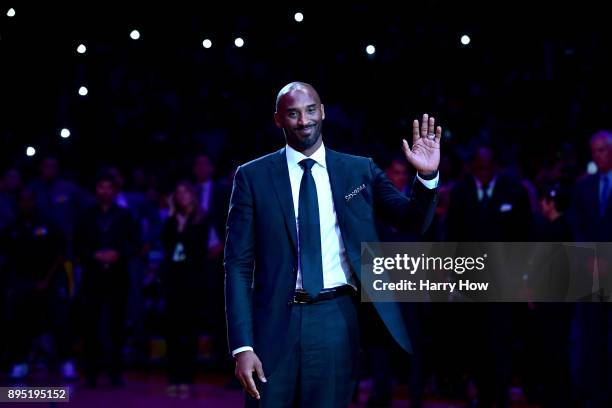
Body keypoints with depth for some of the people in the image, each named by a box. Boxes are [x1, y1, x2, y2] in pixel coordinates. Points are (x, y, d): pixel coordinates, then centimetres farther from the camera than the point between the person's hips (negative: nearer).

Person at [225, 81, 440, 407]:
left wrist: (427, 176, -17)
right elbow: (238, 264, 1)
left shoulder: (359, 171, 9)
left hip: (337, 321, 1)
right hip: (276, 321, -1)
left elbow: (413, 220, 4)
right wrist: (242, 346, -7)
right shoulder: (253, 176, 3)